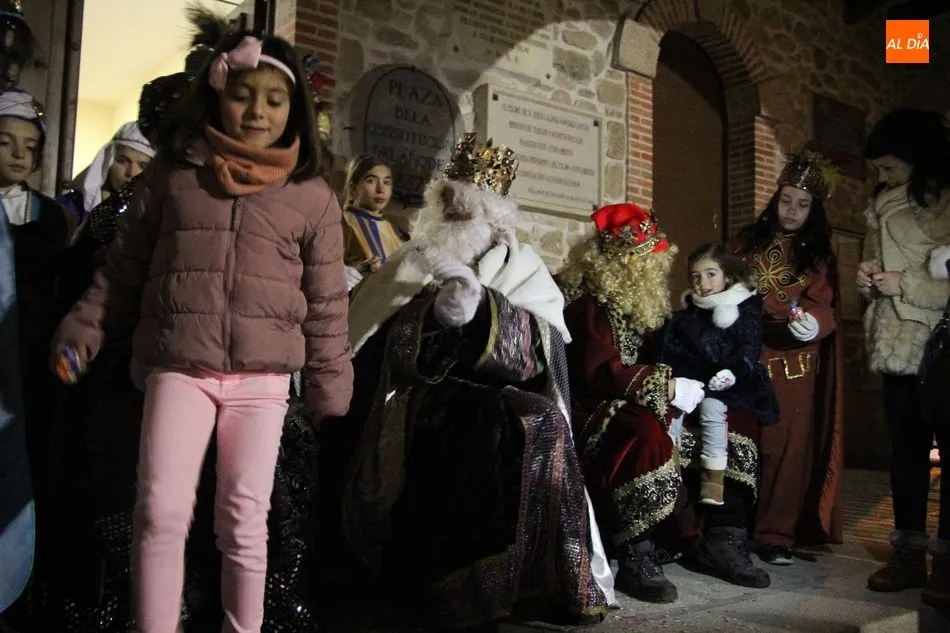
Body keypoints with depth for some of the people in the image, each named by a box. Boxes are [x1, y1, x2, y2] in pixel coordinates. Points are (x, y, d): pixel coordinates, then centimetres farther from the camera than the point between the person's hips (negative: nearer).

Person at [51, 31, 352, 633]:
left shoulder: (313, 195, 4)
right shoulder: (170, 175, 6)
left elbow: (326, 302, 5)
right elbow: (123, 269, 14)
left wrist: (330, 382, 5)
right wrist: (82, 330, 9)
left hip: (263, 380, 0)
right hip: (178, 370, 1)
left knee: (245, 520, 5)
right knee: (160, 513, -4)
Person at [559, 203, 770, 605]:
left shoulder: (636, 301, 15)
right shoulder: (589, 302, -15)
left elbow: (654, 360, 17)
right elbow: (598, 372, -25)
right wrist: (667, 386, -27)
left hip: (641, 407, 10)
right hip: (594, 413, -10)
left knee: (732, 422, 3)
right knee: (648, 436, -40)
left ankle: (722, 542, 2)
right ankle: (636, 561, -29)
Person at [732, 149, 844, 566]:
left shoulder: (819, 254, 8)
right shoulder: (748, 241, 10)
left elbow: (822, 306, -4)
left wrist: (810, 321, -27)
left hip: (795, 365, 0)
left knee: (786, 446, -1)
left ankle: (775, 535, 8)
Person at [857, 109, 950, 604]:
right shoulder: (884, 204, 12)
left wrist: (906, 282, -15)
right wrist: (868, 276, 3)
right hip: (899, 344, 6)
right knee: (906, 447, 9)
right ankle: (908, 551, 18)